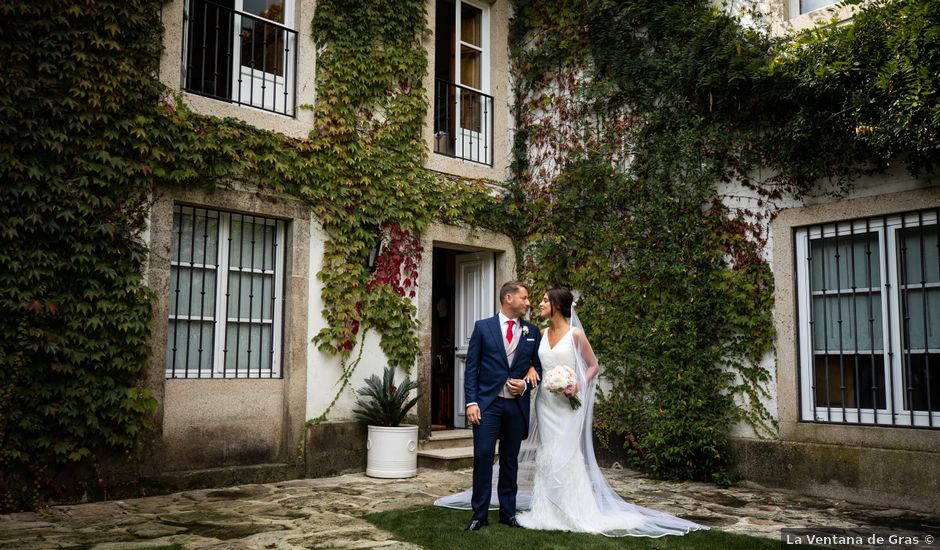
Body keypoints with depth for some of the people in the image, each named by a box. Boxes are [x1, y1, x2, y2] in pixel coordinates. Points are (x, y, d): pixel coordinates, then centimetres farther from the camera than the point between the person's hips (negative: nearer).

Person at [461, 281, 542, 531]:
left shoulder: (532, 332, 9)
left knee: (510, 460, 10)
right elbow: (471, 367, -1)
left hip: (517, 404, 3)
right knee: (483, 456, -7)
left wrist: (526, 385, -6)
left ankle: (508, 511, 22)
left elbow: (538, 367, 14)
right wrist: (471, 402, -8)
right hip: (488, 403, -2)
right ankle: (479, 514, 3)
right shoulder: (483, 327, 1)